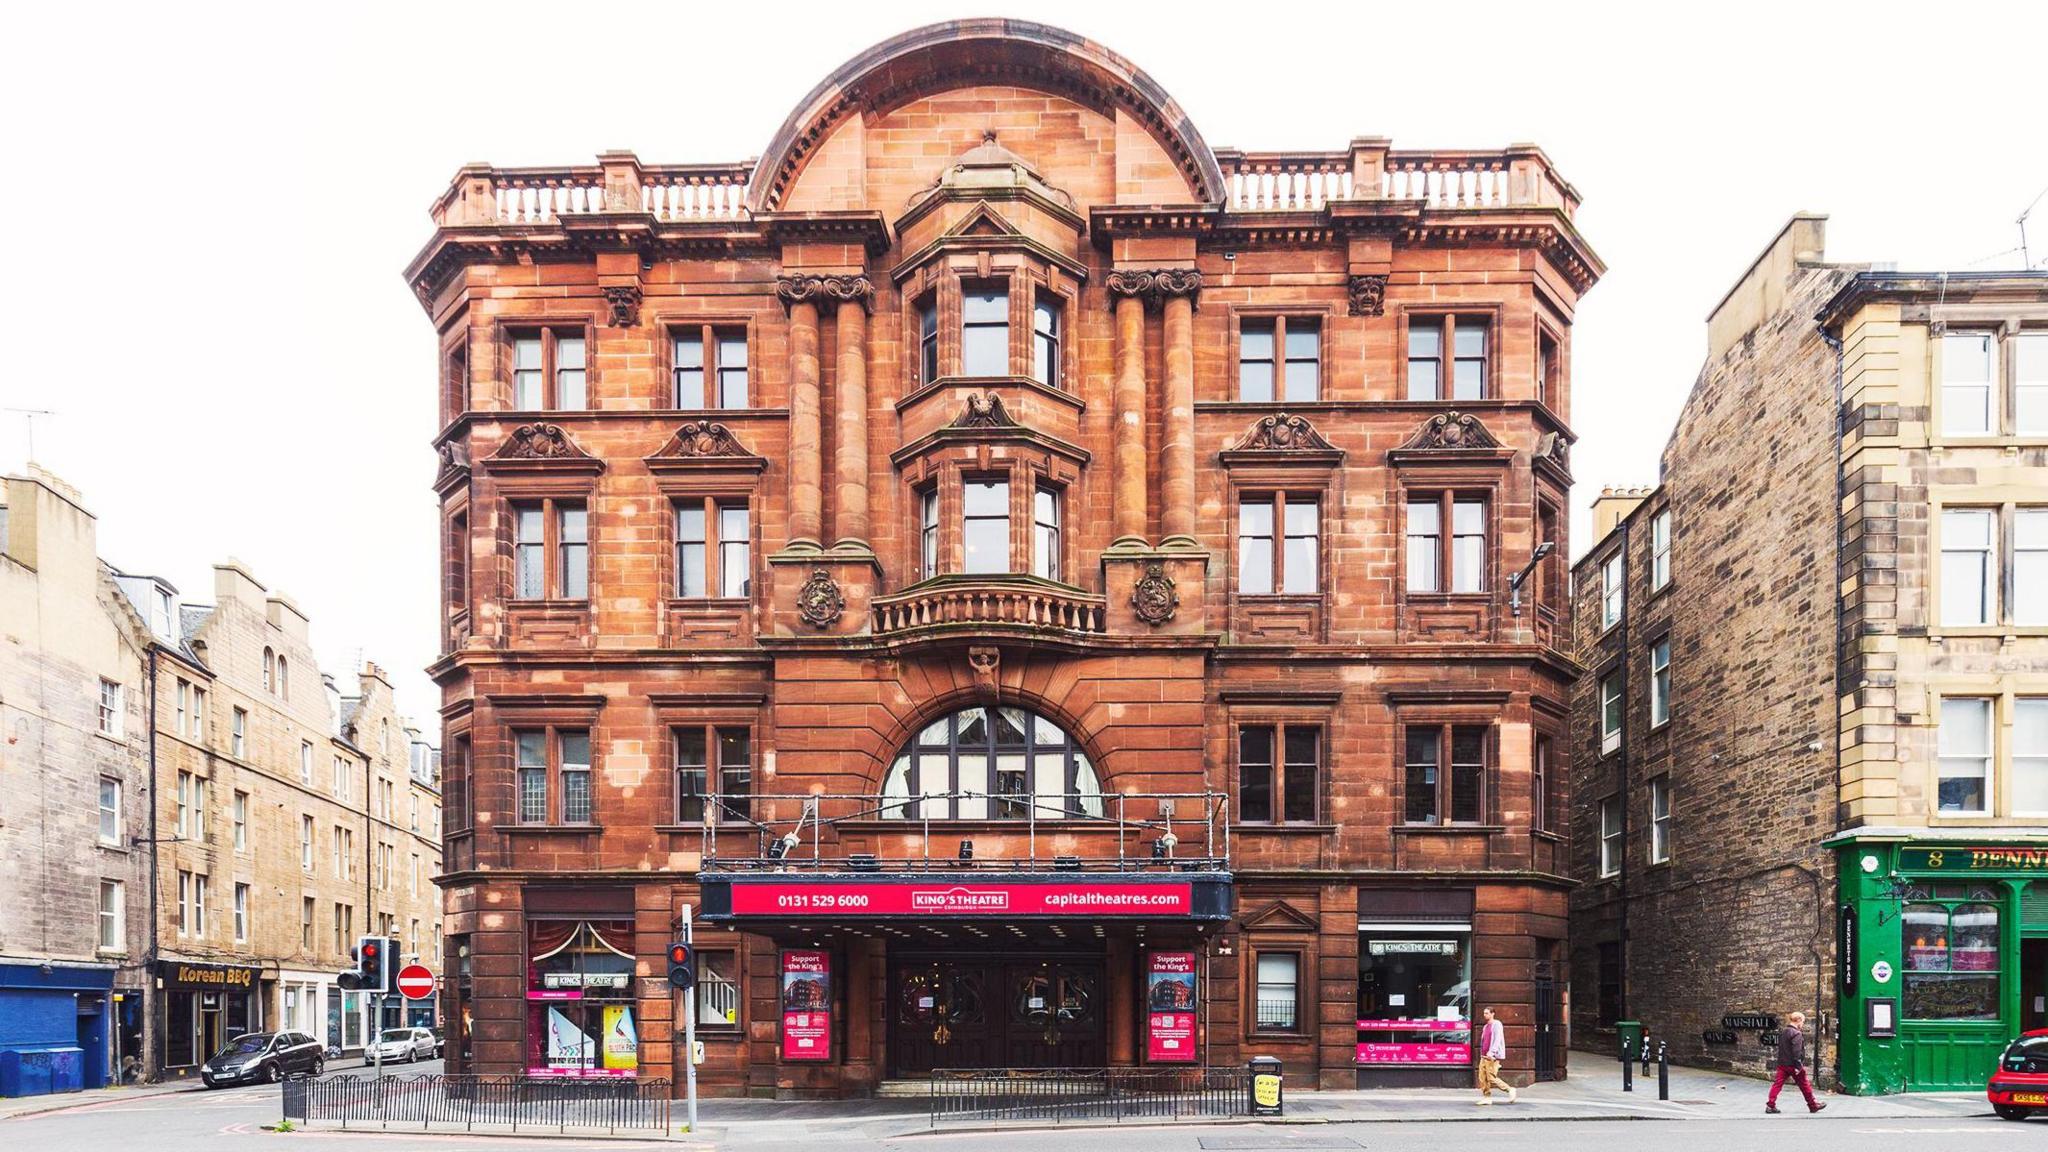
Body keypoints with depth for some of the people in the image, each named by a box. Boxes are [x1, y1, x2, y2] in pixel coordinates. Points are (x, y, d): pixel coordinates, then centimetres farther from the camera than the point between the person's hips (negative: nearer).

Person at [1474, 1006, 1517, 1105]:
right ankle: (1487, 1097, 4)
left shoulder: (1497, 1024, -6)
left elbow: (1497, 1040, -17)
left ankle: (1510, 1090, 5)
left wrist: (1491, 1052, -26)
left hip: (1492, 1056, -8)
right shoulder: (1485, 1027, 21)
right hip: (1484, 1056, 8)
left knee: (1491, 1078, -9)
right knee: (1482, 1078, 0)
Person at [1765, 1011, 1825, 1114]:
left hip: (1782, 1064, 7)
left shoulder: (1782, 1031, 12)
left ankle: (1770, 1105, -4)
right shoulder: (1797, 1034, -15)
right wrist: (1798, 1066, -20)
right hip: (1792, 1065, -7)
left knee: (1778, 1083, 3)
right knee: (1804, 1084, 8)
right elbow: (1796, 1052, -21)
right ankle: (1813, 1105, 21)